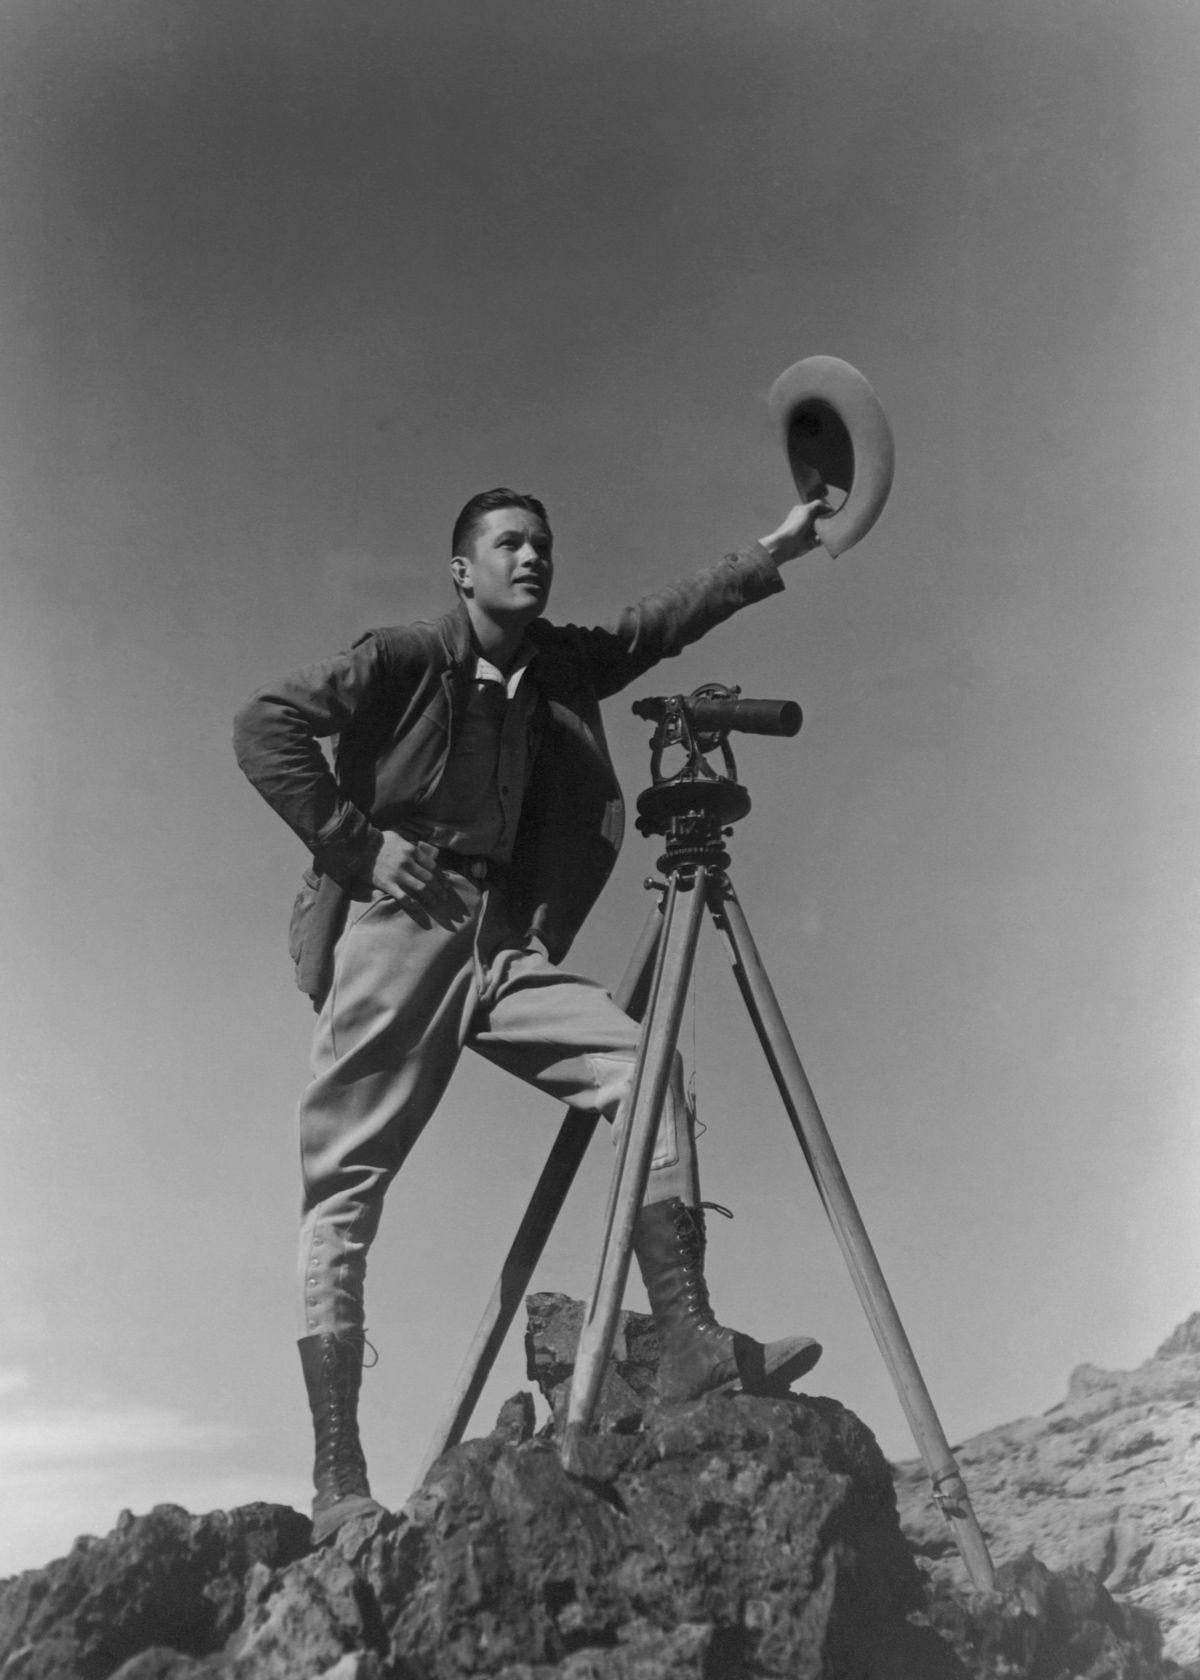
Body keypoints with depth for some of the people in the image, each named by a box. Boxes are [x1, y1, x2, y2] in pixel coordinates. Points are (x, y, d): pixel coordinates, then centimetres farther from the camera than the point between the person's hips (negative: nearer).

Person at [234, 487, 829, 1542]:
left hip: (503, 940, 6)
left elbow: (662, 623, 13)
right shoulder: (402, 661, -1)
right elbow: (267, 726, -8)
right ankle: (337, 1482, -7)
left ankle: (689, 1340, -15)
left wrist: (772, 554, 5)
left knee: (640, 1068, -13)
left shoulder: (561, 668, 16)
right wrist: (353, 844, -12)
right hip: (395, 929, -6)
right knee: (345, 1187, -8)